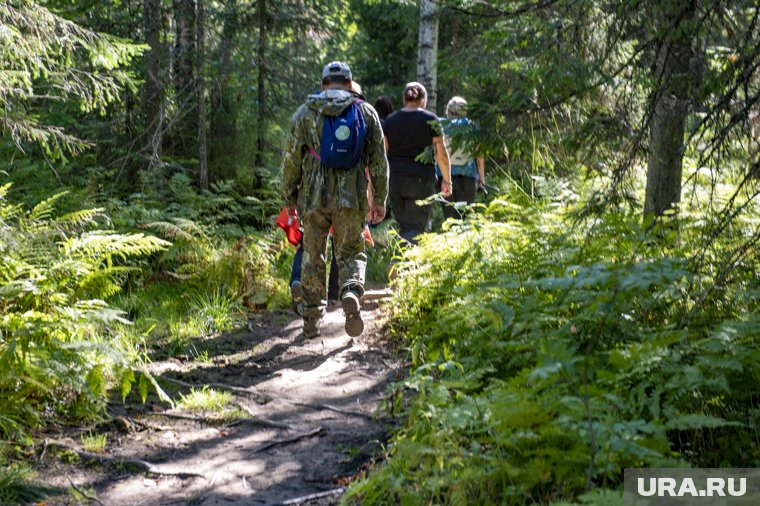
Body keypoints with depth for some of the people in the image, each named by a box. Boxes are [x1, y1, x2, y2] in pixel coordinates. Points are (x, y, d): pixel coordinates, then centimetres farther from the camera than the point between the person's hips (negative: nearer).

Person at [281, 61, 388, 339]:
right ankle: (351, 292, -17)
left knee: (313, 258, 11)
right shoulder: (366, 112, 5)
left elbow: (291, 159, 4)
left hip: (314, 197, 0)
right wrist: (380, 198, 9)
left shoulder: (305, 113, 4)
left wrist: (289, 197, 12)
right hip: (352, 199, 0)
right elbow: (378, 159, 4)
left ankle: (312, 319, 15)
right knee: (351, 253, 13)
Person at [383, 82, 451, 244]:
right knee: (418, 227, -5)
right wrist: (446, 180, 7)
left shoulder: (390, 120, 9)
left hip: (394, 180, 4)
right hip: (421, 179, -4)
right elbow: (441, 153, -2)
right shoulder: (430, 119, -1)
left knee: (404, 227, 14)